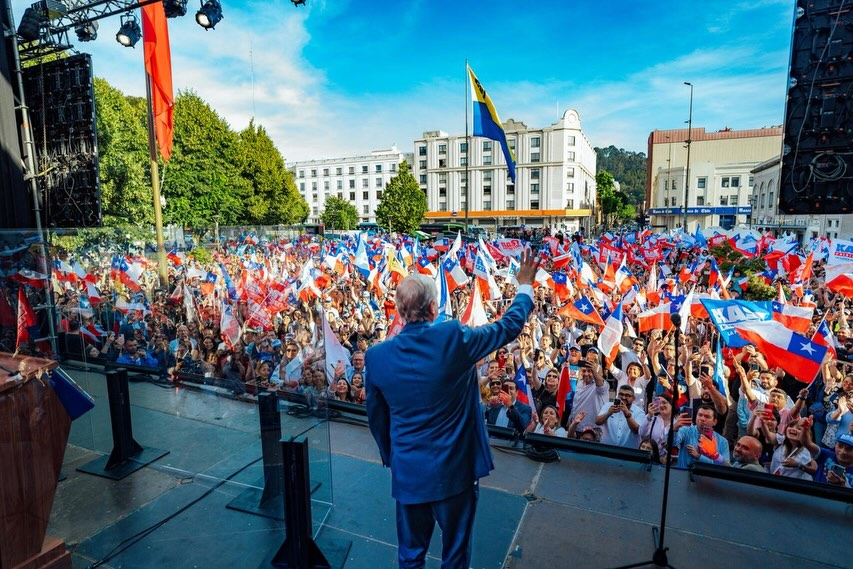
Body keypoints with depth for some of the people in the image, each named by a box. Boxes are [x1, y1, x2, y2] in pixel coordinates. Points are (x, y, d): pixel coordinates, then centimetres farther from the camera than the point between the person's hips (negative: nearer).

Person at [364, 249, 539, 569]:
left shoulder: (376, 356, -11)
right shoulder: (454, 338, -20)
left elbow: (376, 419, 2)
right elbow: (509, 327, -4)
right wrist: (525, 286, 12)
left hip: (407, 472, 2)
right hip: (455, 469, -2)